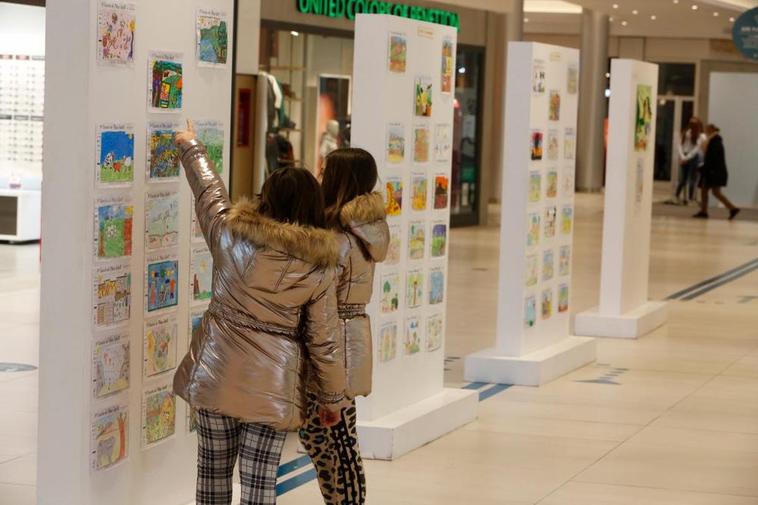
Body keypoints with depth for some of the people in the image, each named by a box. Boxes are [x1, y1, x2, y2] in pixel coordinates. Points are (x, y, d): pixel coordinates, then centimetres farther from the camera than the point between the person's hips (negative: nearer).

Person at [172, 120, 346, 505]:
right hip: (273, 386, -1)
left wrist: (190, 147, 35)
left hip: (216, 377, 1)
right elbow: (323, 341, -2)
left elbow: (207, 191, 16)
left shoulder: (230, 234, -4)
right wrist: (331, 397, 11)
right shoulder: (319, 266, -6)